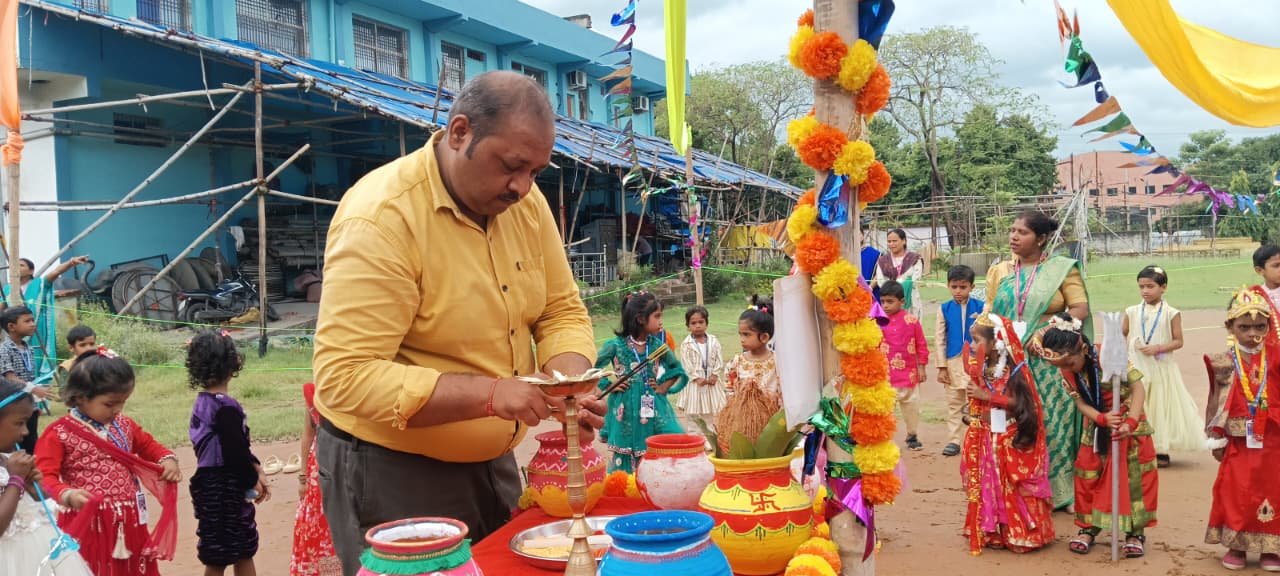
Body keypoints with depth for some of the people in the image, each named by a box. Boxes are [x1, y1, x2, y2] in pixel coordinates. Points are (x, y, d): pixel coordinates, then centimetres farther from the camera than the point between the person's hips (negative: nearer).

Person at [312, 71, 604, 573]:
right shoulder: (381, 218, -24)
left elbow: (561, 311, 4)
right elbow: (346, 377, -27)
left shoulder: (524, 201, -3)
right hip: (391, 471, -7)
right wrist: (488, 393, -34)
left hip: (492, 459, 7)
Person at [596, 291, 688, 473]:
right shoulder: (615, 345, -8)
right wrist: (609, 386, -5)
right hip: (626, 411, -2)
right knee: (626, 460, 7)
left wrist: (663, 387, 4)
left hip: (654, 409, 2)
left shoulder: (658, 345, 1)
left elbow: (677, 370, 15)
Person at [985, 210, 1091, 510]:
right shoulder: (1000, 271, 13)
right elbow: (989, 313, 13)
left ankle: (1060, 492, 10)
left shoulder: (1062, 268, 2)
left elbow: (1080, 309, -6)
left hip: (1049, 362, -3)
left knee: (1052, 424, -1)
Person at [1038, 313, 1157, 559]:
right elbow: (1080, 403, -12)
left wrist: (1131, 422, -38)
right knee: (1087, 476, 5)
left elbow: (1138, 386, -27)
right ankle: (1089, 527, 20)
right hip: (1096, 427, 4)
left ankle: (1136, 532, 11)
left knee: (1136, 476, -1)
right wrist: (1102, 418, -33)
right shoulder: (1066, 372, -13)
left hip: (1127, 421, -4)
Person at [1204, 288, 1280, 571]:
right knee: (1235, 492, 5)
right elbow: (1215, 402, 2)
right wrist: (1216, 439, 2)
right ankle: (1237, 546, 19)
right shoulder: (1224, 363, -2)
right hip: (1238, 441, 0)